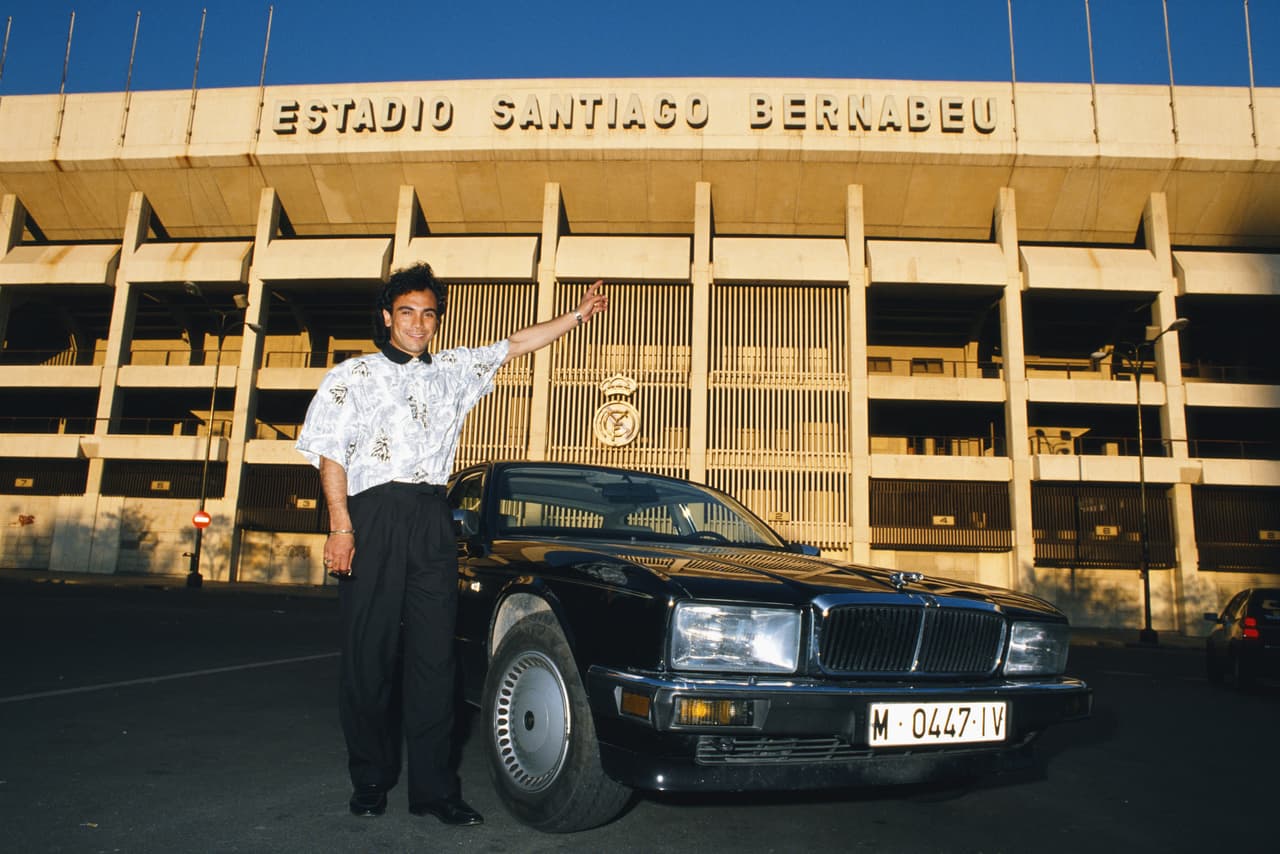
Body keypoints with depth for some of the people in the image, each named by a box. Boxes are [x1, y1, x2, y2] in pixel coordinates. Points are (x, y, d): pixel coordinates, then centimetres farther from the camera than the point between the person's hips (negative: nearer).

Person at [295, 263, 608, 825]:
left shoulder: (453, 371, 20)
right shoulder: (353, 376, 9)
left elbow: (516, 345, 26)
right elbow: (329, 455, 1)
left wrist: (578, 315, 23)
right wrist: (341, 526, -9)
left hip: (433, 520, 3)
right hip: (374, 515, -3)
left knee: (434, 652, 0)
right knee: (370, 652, -1)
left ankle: (432, 788, 4)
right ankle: (370, 781, 13)